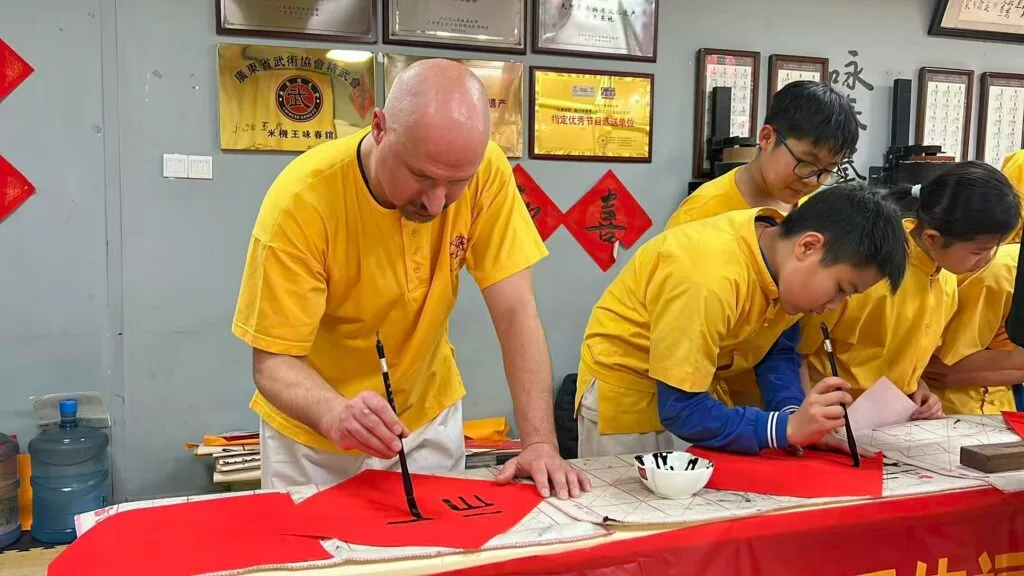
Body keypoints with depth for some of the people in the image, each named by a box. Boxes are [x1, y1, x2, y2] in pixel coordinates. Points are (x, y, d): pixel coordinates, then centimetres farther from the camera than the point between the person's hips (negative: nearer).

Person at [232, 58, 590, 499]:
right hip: (315, 431, -2)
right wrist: (337, 415, -43)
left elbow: (515, 311, -18)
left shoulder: (485, 171, -20)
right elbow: (274, 361, -23)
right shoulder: (302, 200, -27)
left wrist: (540, 443, -27)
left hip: (427, 417, 3)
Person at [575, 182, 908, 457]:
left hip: (695, 390, 7)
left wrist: (795, 416, -16)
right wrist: (786, 427, -36)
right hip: (627, 390, -7)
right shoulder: (708, 279, -35)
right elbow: (679, 409, -30)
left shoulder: (783, 251, -11)